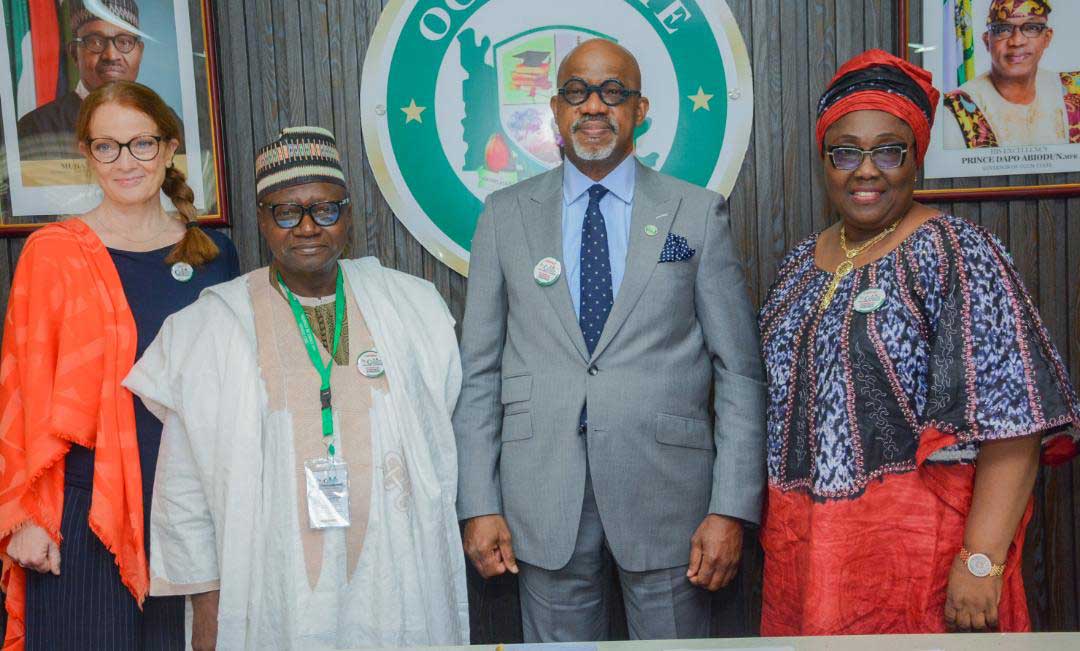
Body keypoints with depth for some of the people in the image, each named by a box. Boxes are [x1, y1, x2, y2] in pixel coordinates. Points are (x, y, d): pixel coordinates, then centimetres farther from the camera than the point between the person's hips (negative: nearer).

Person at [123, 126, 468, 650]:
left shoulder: (412, 307, 2)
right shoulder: (206, 330, -2)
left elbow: (441, 445, 6)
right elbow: (184, 491, 0)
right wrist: (207, 609, 0)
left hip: (399, 586, 2)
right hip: (274, 598, -1)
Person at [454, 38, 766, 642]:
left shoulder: (699, 213, 2)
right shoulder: (506, 215, 5)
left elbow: (740, 371, 0)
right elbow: (479, 371, 5)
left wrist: (732, 508, -6)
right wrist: (480, 504, 0)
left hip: (666, 491, -1)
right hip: (542, 496, 1)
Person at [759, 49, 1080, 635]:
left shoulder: (955, 255, -11)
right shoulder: (801, 264, 7)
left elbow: (1013, 419, -18)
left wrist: (981, 562, -23)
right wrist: (776, 522, 11)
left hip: (917, 543, -5)